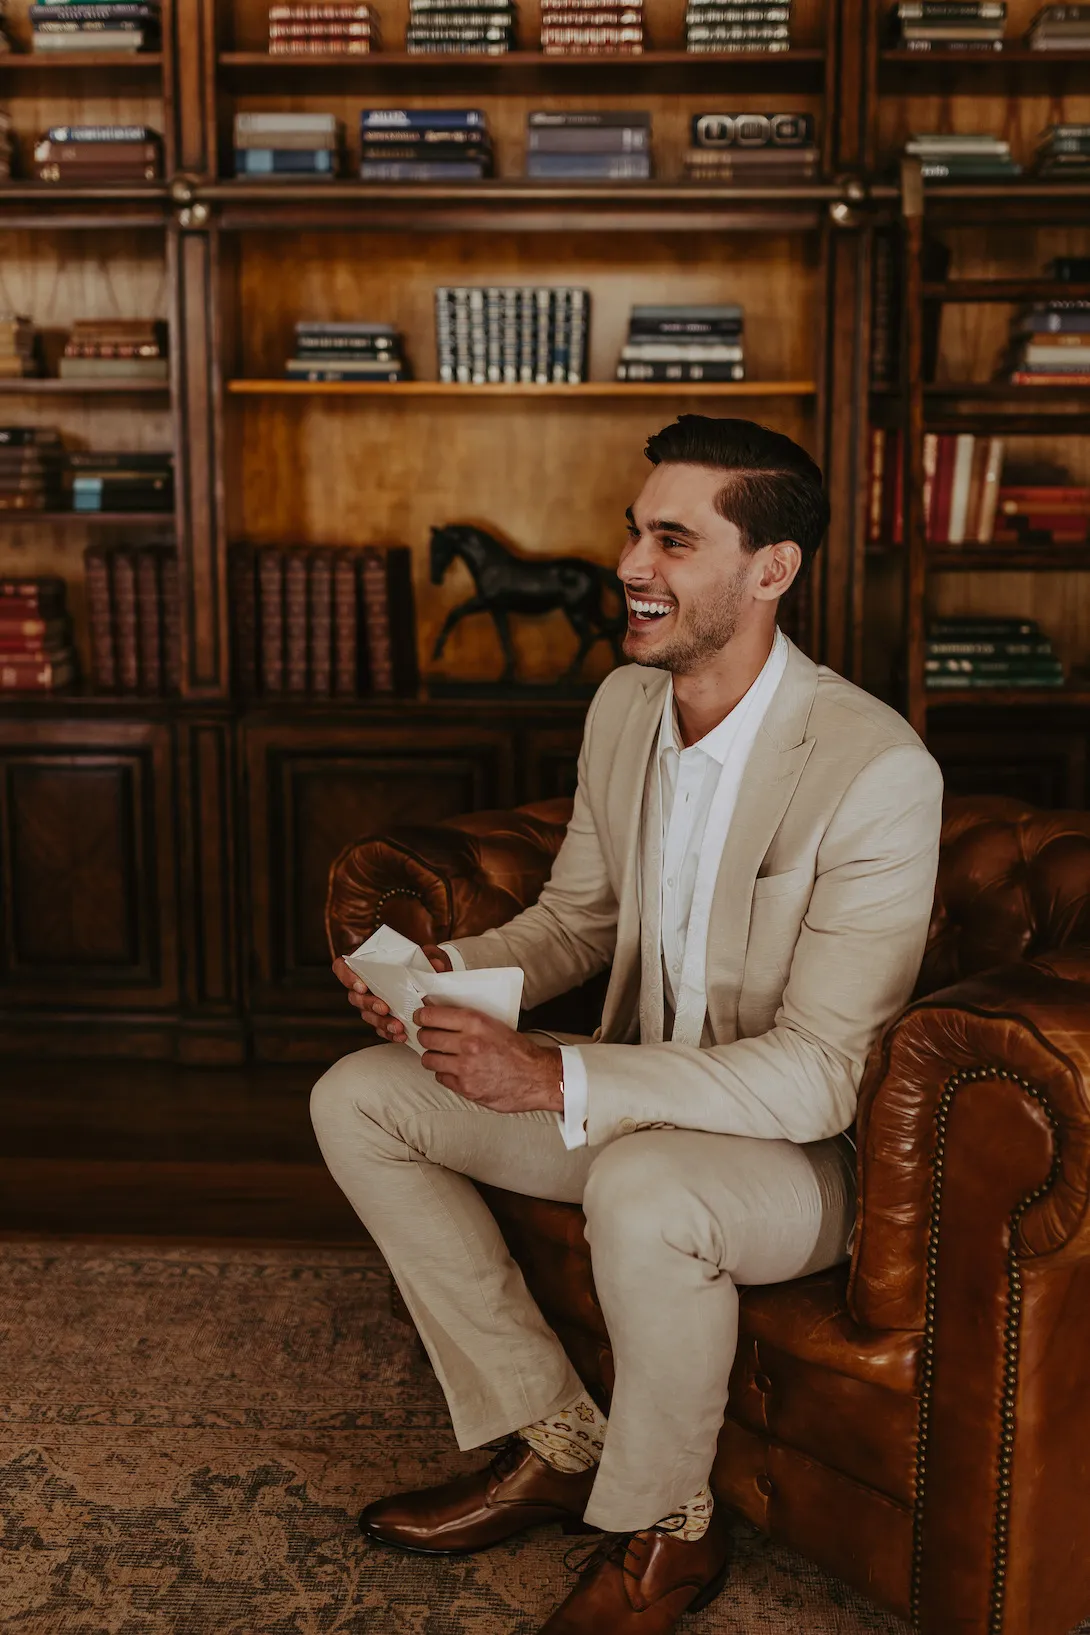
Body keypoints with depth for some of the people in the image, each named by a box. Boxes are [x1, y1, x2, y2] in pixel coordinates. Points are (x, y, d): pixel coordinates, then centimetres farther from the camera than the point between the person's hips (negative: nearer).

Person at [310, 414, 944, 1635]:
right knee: (356, 1098, 0)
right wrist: (445, 975, -10)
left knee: (642, 1189, -39)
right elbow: (575, 919, 11)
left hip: (807, 1152, -8)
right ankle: (553, 1442, 7)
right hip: (641, 1100, 8)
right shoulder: (623, 706, -1)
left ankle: (661, 1532, -7)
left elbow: (821, 1073, -28)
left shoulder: (878, 771, -26)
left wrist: (559, 1083, -35)